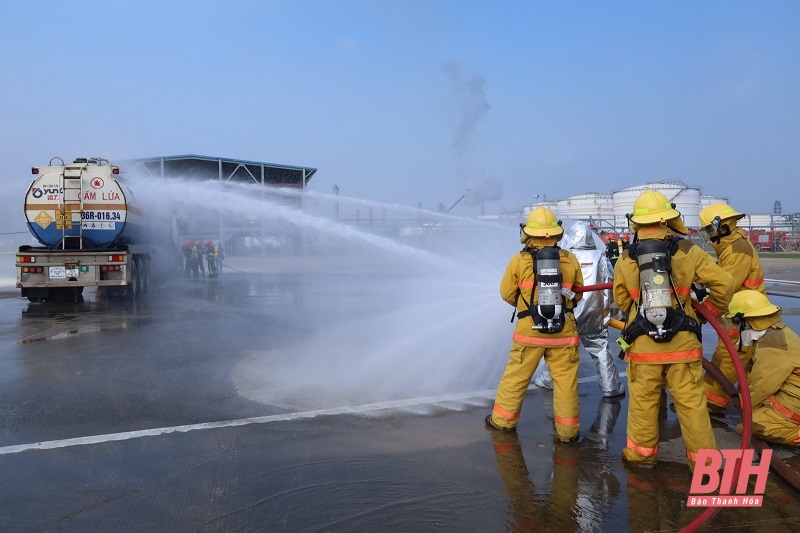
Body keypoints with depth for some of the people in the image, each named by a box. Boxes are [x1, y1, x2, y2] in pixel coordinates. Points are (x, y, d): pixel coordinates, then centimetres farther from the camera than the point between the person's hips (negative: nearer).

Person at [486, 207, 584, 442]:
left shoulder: (519, 260, -7)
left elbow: (507, 293, 4)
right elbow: (577, 293, 11)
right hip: (564, 331, 1)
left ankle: (503, 419, 26)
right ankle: (567, 430, 13)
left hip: (529, 330, 0)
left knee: (516, 377, 13)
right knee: (566, 381, 8)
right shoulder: (570, 260, -2)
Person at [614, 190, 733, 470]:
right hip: (682, 343, 0)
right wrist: (713, 310, 16)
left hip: (642, 344, 1)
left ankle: (641, 454, 24)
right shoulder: (687, 252, -4)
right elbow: (723, 282, -1)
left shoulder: (625, 260, -1)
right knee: (692, 404, 8)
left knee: (643, 403, 12)